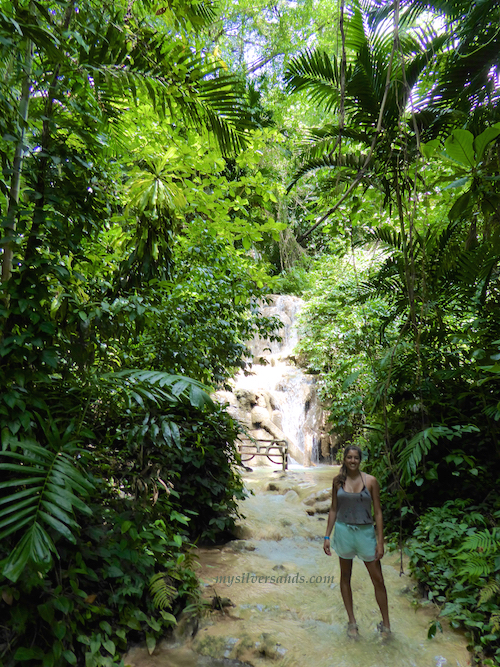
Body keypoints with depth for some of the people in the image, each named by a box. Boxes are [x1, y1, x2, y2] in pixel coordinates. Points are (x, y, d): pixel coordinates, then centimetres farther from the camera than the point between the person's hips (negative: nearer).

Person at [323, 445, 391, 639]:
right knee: (345, 577, 12)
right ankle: (351, 621, 29)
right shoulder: (338, 481, -2)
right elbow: (333, 510, 5)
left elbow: (378, 512, -3)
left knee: (378, 580, 5)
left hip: (365, 532, -1)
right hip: (343, 531, 2)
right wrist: (327, 536, 2)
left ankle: (386, 624, 23)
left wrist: (380, 541, -5)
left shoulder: (370, 481, -7)